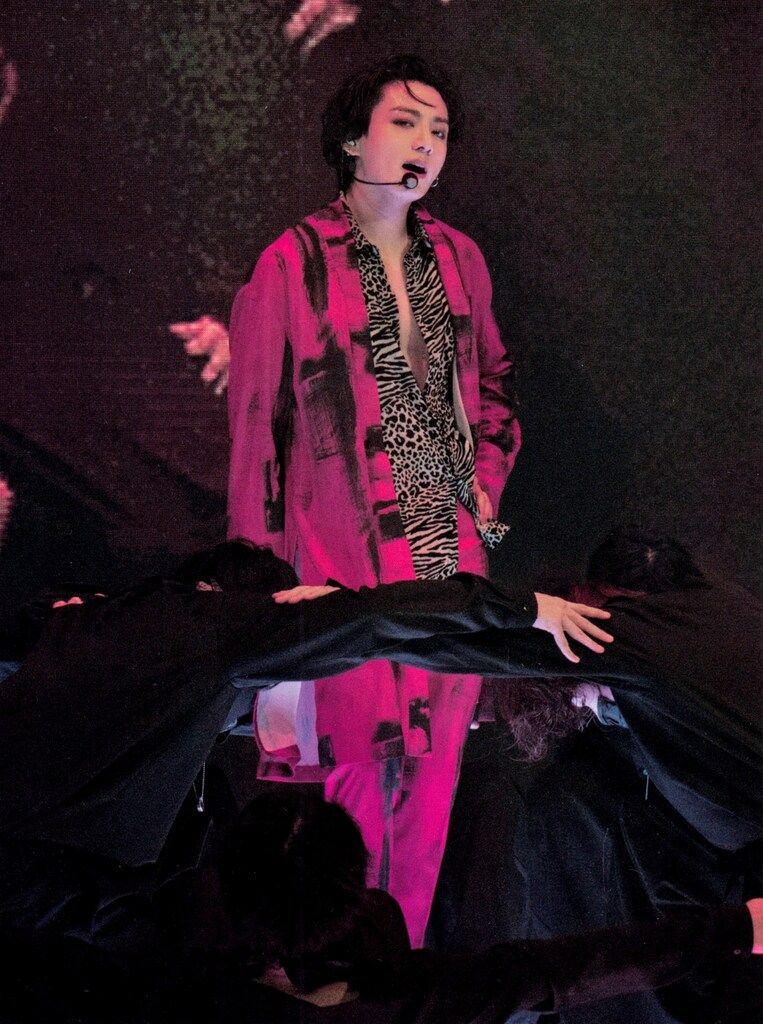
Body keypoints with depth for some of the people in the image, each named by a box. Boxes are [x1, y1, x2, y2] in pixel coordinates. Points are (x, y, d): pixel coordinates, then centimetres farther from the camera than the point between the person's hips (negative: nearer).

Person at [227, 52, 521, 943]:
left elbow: (493, 376, 25)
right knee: (353, 767, -5)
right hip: (345, 561, -5)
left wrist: (487, 477, 11)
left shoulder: (457, 258, 11)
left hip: (451, 555, 5)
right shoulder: (293, 266, -5)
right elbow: (255, 426, -4)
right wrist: (260, 574, -5)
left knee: (432, 767, 7)